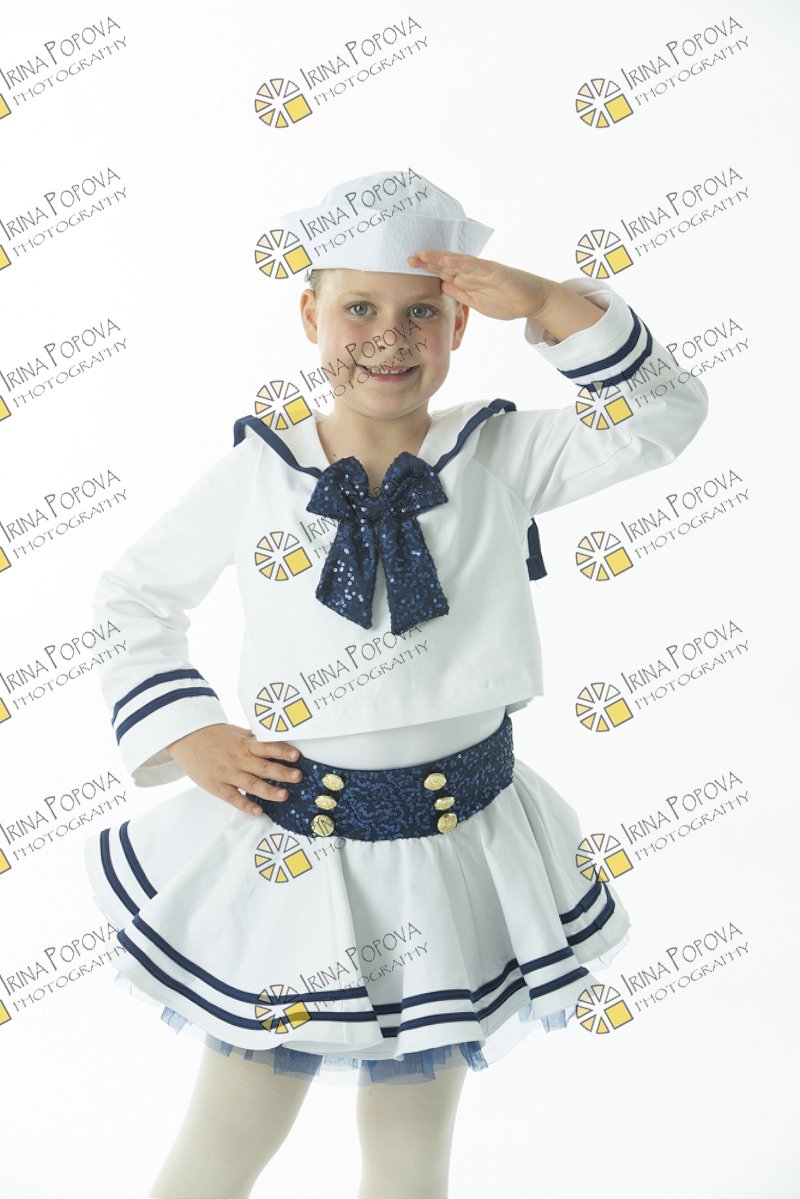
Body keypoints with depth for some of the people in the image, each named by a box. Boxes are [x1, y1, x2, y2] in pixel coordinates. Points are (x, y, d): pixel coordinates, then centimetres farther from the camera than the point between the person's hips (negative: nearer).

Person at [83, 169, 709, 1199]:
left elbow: (666, 414, -13)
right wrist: (183, 734, -4)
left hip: (457, 850, 1)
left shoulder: (501, 456, -5)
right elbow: (134, 597, 6)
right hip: (287, 850, 0)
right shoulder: (257, 471, -5)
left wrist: (546, 302, -22)